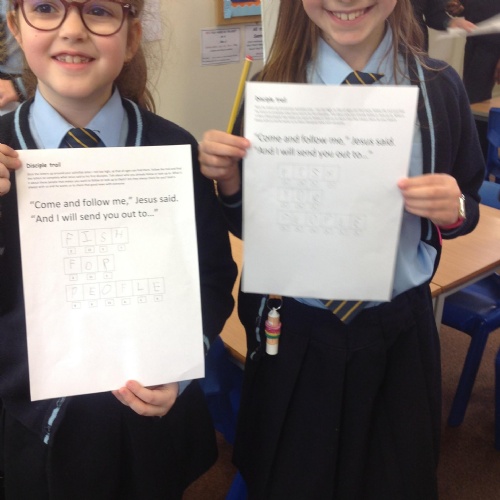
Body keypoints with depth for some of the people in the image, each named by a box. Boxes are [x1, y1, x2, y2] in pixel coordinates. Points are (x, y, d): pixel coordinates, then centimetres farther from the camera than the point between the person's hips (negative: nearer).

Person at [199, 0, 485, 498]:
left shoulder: (438, 87, -4)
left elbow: (466, 208, 6)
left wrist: (453, 209, -17)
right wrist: (228, 179, -19)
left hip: (399, 331, 1)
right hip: (293, 334, 0)